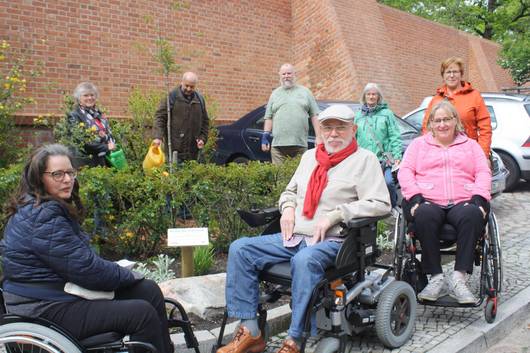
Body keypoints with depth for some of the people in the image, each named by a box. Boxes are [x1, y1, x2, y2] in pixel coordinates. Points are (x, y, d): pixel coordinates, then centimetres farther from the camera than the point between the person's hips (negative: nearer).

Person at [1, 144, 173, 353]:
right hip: (47, 311, -10)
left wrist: (120, 272, 3)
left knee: (149, 290, 5)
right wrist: (127, 275, -7)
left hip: (64, 291, 10)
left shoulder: (51, 208, 11)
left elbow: (81, 258, 16)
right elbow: (85, 268, -23)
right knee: (144, 313, -20)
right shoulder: (43, 218, -22)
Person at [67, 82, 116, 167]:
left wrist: (113, 146, -3)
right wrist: (106, 148, -16)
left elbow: (109, 134, 17)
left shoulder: (99, 114, 17)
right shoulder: (74, 116, -2)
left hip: (107, 159, 6)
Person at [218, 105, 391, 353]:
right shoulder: (309, 156, 22)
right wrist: (288, 208, 6)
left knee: (304, 260, -39)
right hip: (293, 237, 7)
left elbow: (380, 204, -9)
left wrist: (334, 215, -15)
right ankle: (250, 332, -9)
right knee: (240, 249, -11)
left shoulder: (364, 159, 2)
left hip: (331, 241, -6)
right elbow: (289, 192, 31)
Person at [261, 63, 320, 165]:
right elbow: (269, 117, 15)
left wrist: (318, 137, 1)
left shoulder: (305, 92, 13)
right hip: (278, 145, 1)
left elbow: (314, 116, 10)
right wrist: (265, 136, 3)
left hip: (301, 144, -1)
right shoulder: (275, 94, 17)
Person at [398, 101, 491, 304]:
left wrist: (479, 198, -6)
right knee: (425, 215, -37)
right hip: (427, 201, 0)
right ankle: (436, 278, -30)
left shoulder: (471, 145, 27)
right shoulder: (419, 144, 24)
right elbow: (405, 171, 10)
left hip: (463, 202, 1)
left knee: (471, 215, -36)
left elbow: (483, 173, 14)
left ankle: (459, 279, -33)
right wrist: (415, 196, -9)